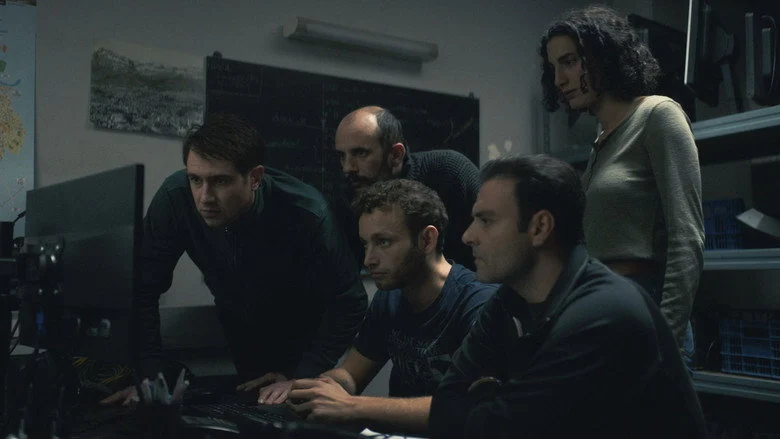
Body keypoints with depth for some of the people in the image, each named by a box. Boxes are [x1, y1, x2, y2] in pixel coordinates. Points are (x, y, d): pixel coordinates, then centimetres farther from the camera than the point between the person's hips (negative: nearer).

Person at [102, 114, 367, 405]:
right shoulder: (175, 198, -28)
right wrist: (149, 377, -25)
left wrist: (302, 379, -29)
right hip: (238, 335, 3)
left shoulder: (307, 214, -34)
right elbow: (143, 291, -19)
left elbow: (349, 303, -26)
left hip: (306, 341, -2)